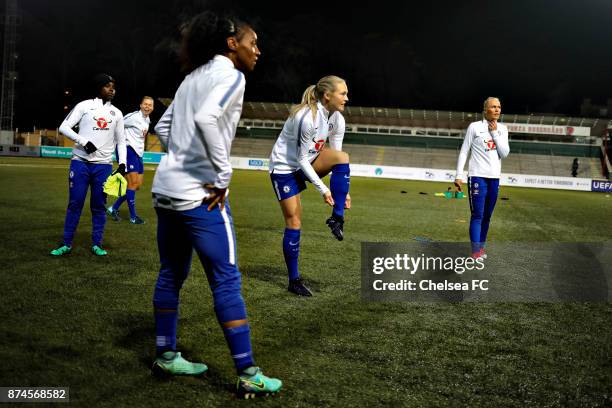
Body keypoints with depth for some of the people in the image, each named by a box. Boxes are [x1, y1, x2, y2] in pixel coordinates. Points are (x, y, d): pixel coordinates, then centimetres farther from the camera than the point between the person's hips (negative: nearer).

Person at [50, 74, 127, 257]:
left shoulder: (117, 113, 13)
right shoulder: (84, 106, 3)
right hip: (80, 162, -2)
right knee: (74, 203, -1)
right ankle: (66, 244, 7)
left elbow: (121, 140, 16)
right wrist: (84, 142, -15)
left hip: (103, 165, 2)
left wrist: (122, 163, 2)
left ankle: (97, 244, 11)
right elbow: (64, 127, -2)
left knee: (99, 206, 4)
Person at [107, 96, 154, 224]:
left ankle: (114, 208, 18)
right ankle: (133, 217, -2)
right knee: (133, 182, -11)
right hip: (128, 150, -9)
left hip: (138, 153, 9)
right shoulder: (134, 116, -15)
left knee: (138, 184, 9)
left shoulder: (147, 120, 12)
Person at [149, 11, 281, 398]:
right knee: (227, 280, -5)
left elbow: (162, 128, 22)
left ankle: (167, 357, 25)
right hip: (199, 193, -9)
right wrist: (222, 176, -21)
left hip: (166, 188, 9)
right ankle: (249, 375, 1)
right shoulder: (231, 75, -9)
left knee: (172, 274, 15)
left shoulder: (194, 77, 18)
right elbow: (206, 118, -27)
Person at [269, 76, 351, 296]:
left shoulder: (337, 119, -6)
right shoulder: (307, 118, -29)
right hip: (284, 167, -6)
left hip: (305, 164, 7)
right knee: (294, 222, -6)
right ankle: (294, 280, 7)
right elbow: (302, 159, -24)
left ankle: (337, 218, -16)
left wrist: (343, 190, -8)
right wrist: (323, 189, -23)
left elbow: (335, 157, -1)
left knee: (342, 157, -22)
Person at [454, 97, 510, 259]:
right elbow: (464, 152, -2)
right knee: (477, 215, -8)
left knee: (487, 216, 10)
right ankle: (476, 252, -9)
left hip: (494, 178, 5)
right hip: (477, 177, -5)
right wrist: (459, 175, -7)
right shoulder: (475, 127, -3)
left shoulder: (502, 129, 10)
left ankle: (480, 247, 19)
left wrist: (494, 133, -6)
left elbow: (504, 153, 0)